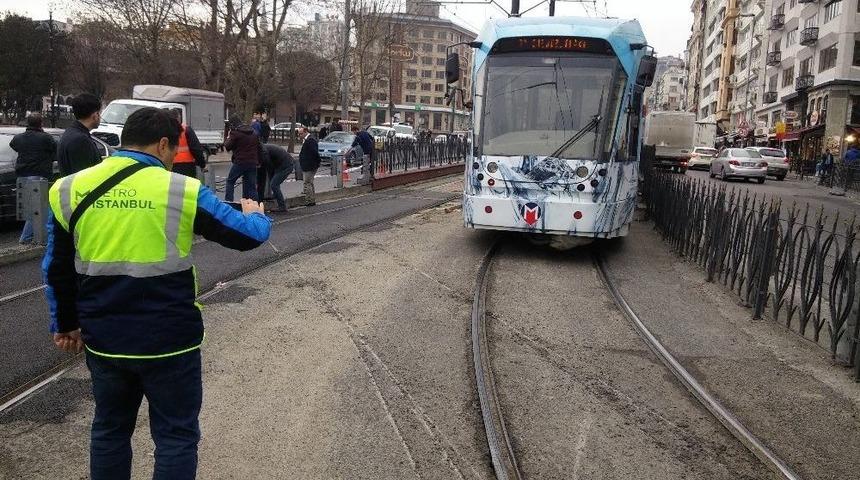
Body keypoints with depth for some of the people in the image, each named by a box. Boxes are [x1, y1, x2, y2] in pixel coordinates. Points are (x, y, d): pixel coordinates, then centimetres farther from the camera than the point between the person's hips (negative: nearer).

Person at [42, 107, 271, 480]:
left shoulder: (69, 190, 2)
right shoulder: (182, 191, -11)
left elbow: (56, 269, 11)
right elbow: (248, 235, -3)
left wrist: (65, 324, 24)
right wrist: (256, 215, 20)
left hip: (104, 341, 5)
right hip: (169, 341, -4)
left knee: (110, 430, 23)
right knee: (176, 436, 10)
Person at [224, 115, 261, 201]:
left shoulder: (235, 133, -8)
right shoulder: (254, 133, 14)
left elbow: (228, 147, -5)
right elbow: (258, 148, 18)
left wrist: (228, 138, 14)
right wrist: (258, 161, 21)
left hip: (240, 162, -5)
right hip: (252, 163, 5)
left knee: (230, 181, 12)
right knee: (251, 185, 7)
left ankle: (228, 201, 7)